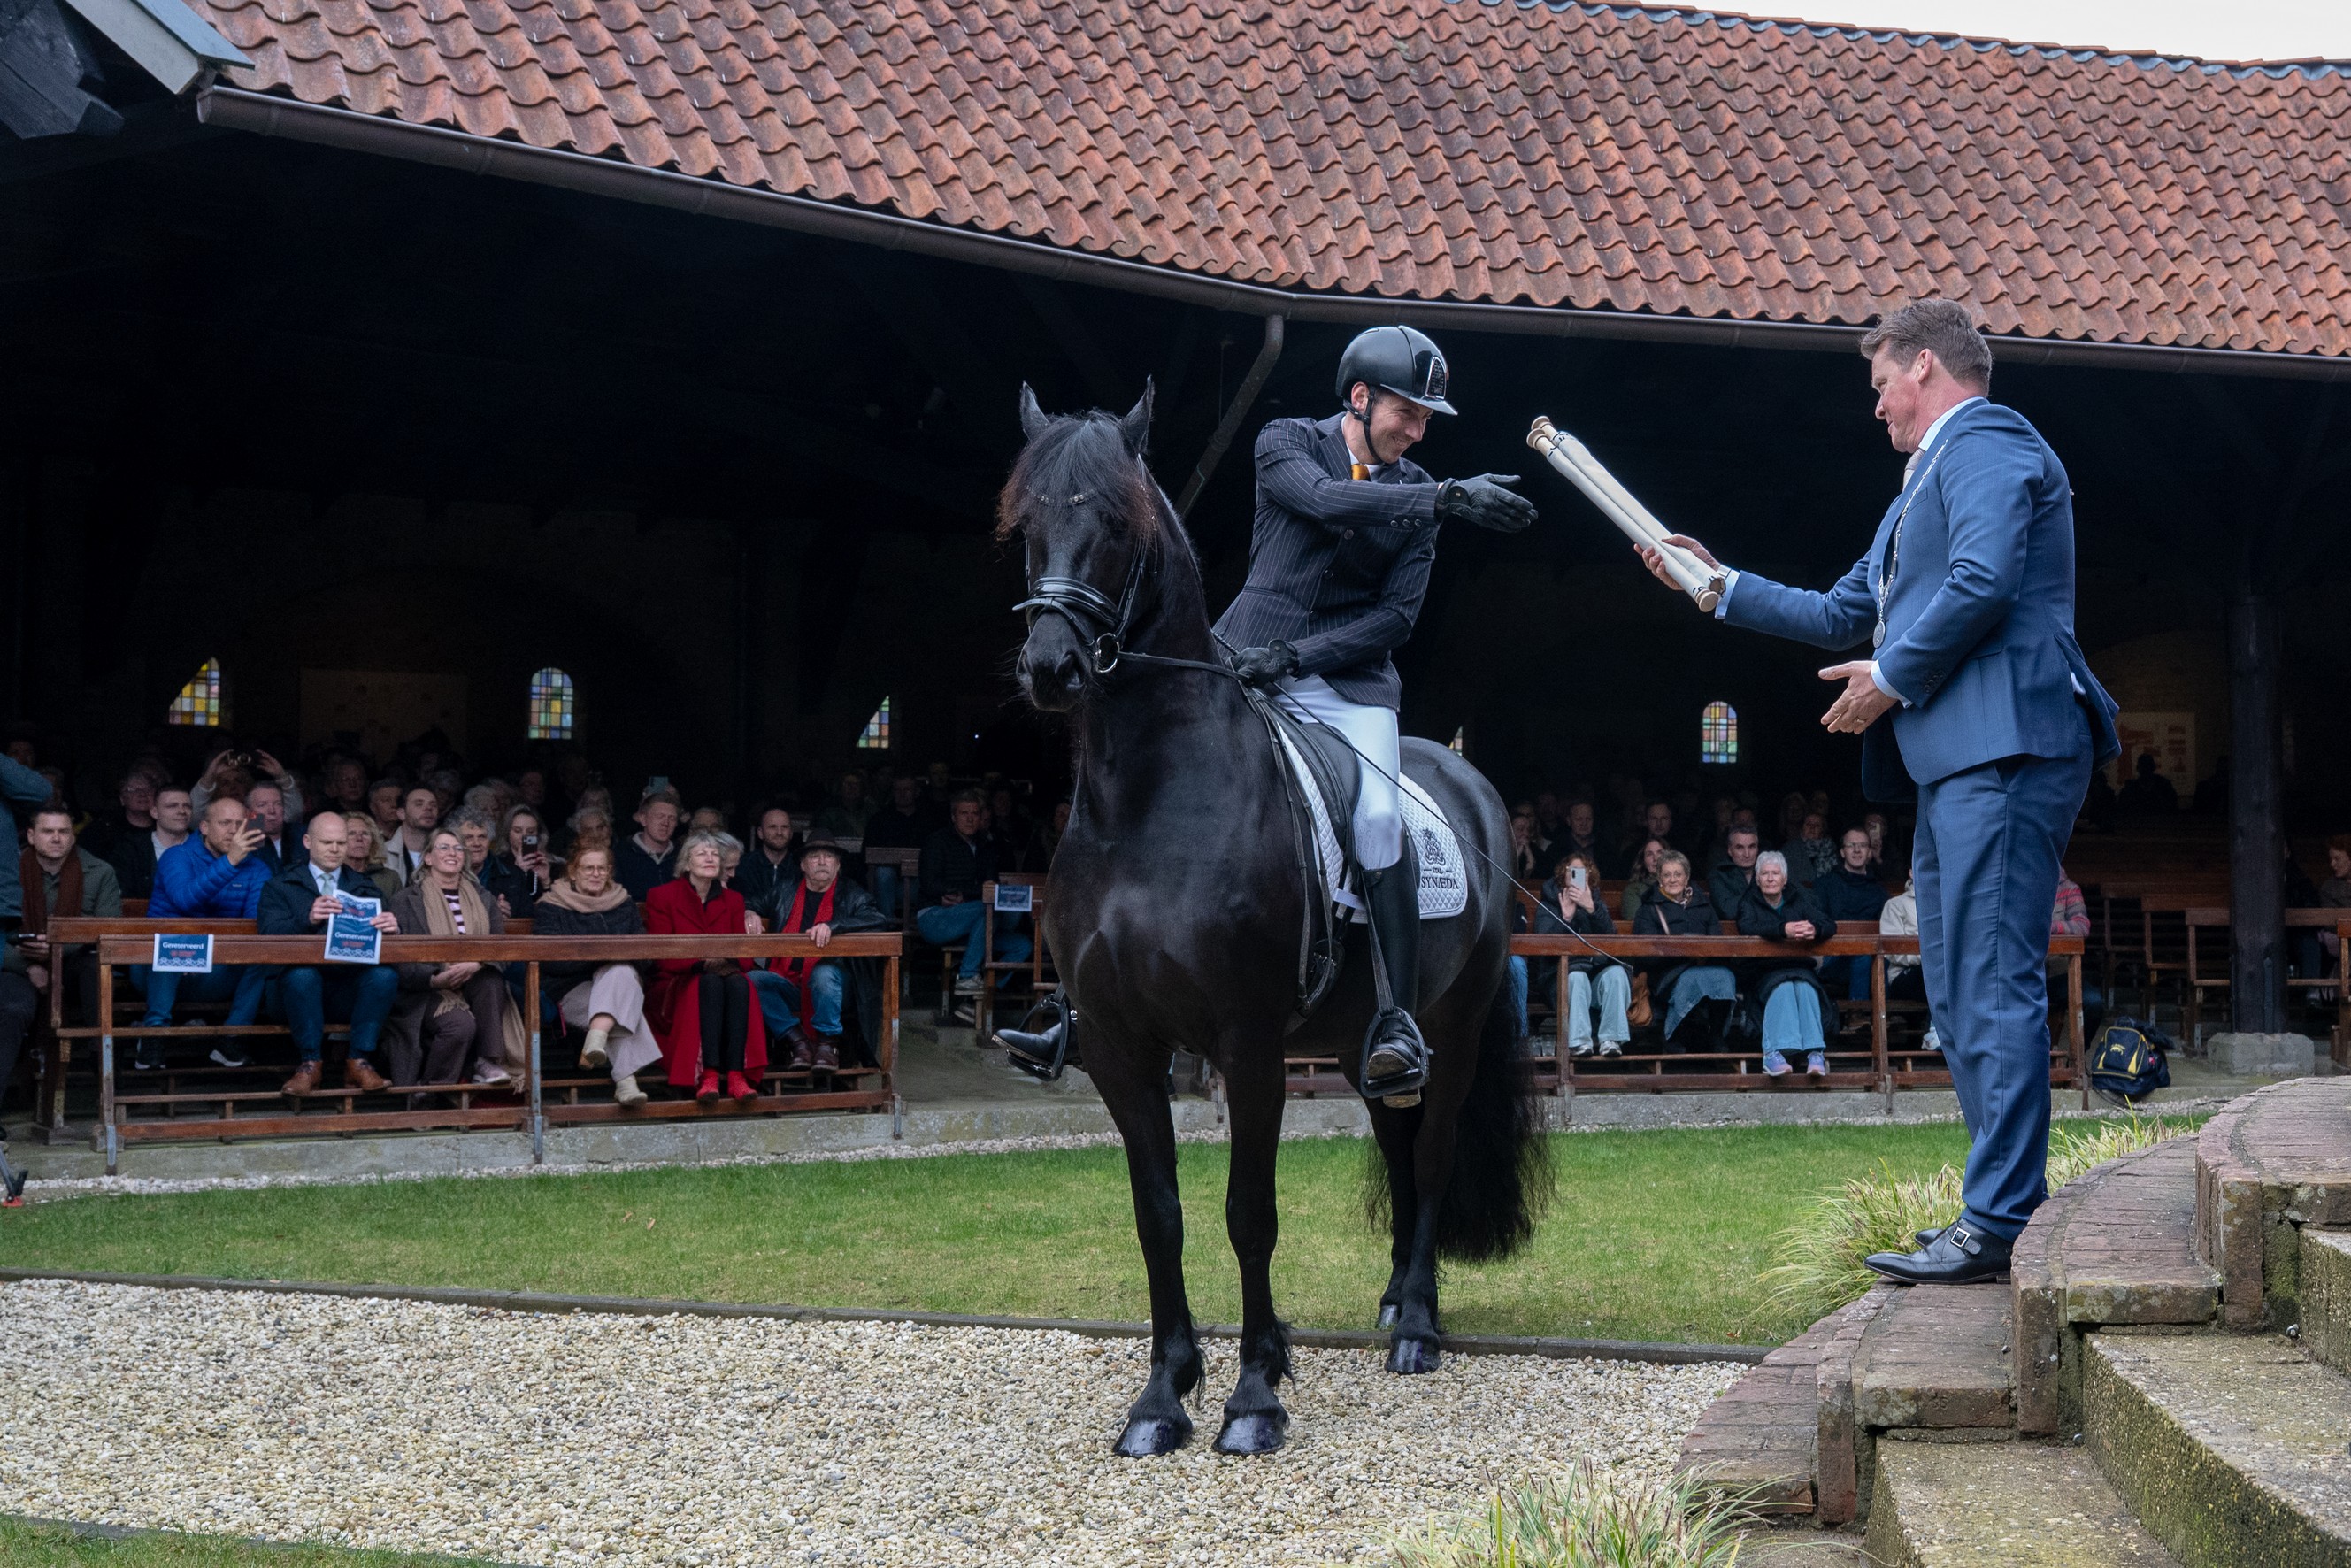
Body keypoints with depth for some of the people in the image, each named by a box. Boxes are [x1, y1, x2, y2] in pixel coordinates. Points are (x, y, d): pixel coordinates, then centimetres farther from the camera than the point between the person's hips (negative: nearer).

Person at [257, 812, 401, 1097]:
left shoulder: (366, 888, 21)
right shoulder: (281, 886, 12)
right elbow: (269, 935, -5)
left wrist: (392, 927, -18)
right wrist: (309, 920, -25)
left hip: (352, 986, 2)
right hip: (303, 986, -2)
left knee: (386, 974, -30)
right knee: (301, 973, -37)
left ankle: (359, 1062, -24)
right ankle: (309, 1063, -24)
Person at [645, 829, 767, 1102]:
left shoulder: (732, 900, 15)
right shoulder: (662, 897, 3)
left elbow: (743, 953, 10)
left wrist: (727, 962, -16)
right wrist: (703, 961, -21)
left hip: (725, 974, 3)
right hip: (678, 985, -3)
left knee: (739, 983, -33)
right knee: (709, 983, -37)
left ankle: (736, 1075, -43)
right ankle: (708, 1076, -47)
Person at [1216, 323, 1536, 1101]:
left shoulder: (1415, 491, 9)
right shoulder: (1287, 444, 1)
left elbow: (1396, 616, 1)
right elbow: (1329, 501, -22)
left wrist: (1294, 654, -13)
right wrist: (1451, 498, -31)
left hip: (1350, 678, 2)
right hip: (1245, 658, -1)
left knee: (1378, 819, -20)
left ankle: (1396, 1023, -17)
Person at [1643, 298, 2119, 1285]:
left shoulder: (1986, 443, -3)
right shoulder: (1930, 479, 29)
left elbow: (1983, 582, -19)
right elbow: (1847, 615, 35)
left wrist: (1893, 677, -10)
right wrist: (1719, 586, 35)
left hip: (2000, 754, -11)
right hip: (1952, 764, 11)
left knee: (1994, 988, -14)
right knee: (1959, 994, 11)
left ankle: (1999, 1223, -16)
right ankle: (2006, 1210, 14)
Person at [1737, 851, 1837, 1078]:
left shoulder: (1800, 900, 15)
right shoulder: (1750, 902, 10)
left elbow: (1829, 924, -1)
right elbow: (1746, 927, -14)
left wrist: (1815, 930, -28)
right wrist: (1783, 930, -32)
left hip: (1801, 968, 1)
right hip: (1765, 972, -1)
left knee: (1805, 987, -33)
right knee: (1783, 987, -34)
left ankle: (1815, 1053, -47)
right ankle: (1775, 1053, -51)